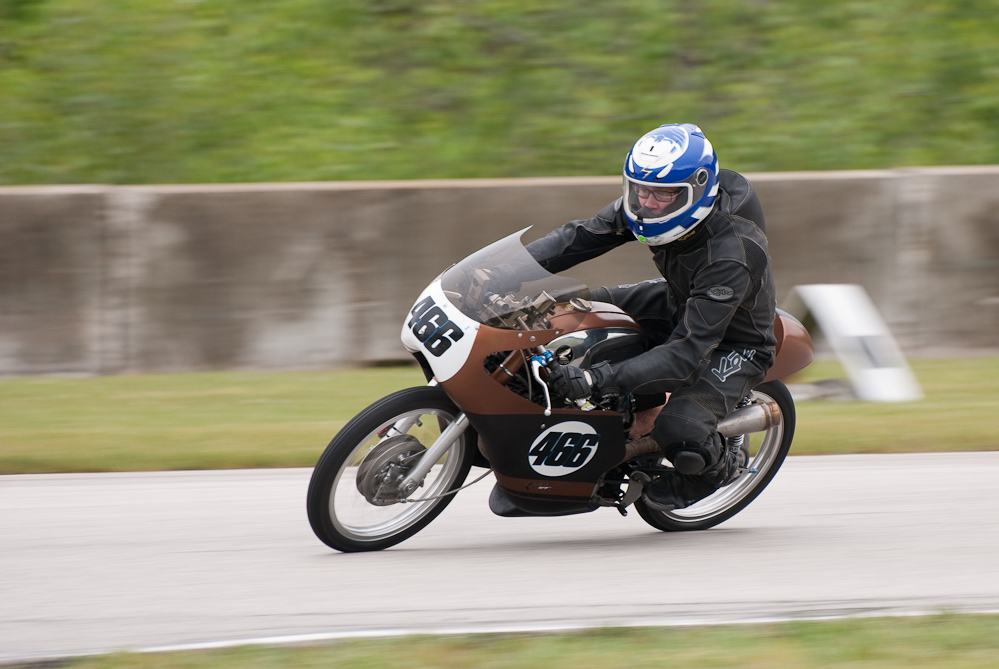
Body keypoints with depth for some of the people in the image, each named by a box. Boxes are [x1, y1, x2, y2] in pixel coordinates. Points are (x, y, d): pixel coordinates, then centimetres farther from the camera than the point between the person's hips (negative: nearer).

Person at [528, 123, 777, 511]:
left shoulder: (731, 254, -39)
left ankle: (723, 462, 7)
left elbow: (688, 352, -42)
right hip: (679, 305, 8)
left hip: (734, 345, -8)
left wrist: (598, 380, -51)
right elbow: (580, 237, -10)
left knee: (678, 430, -30)